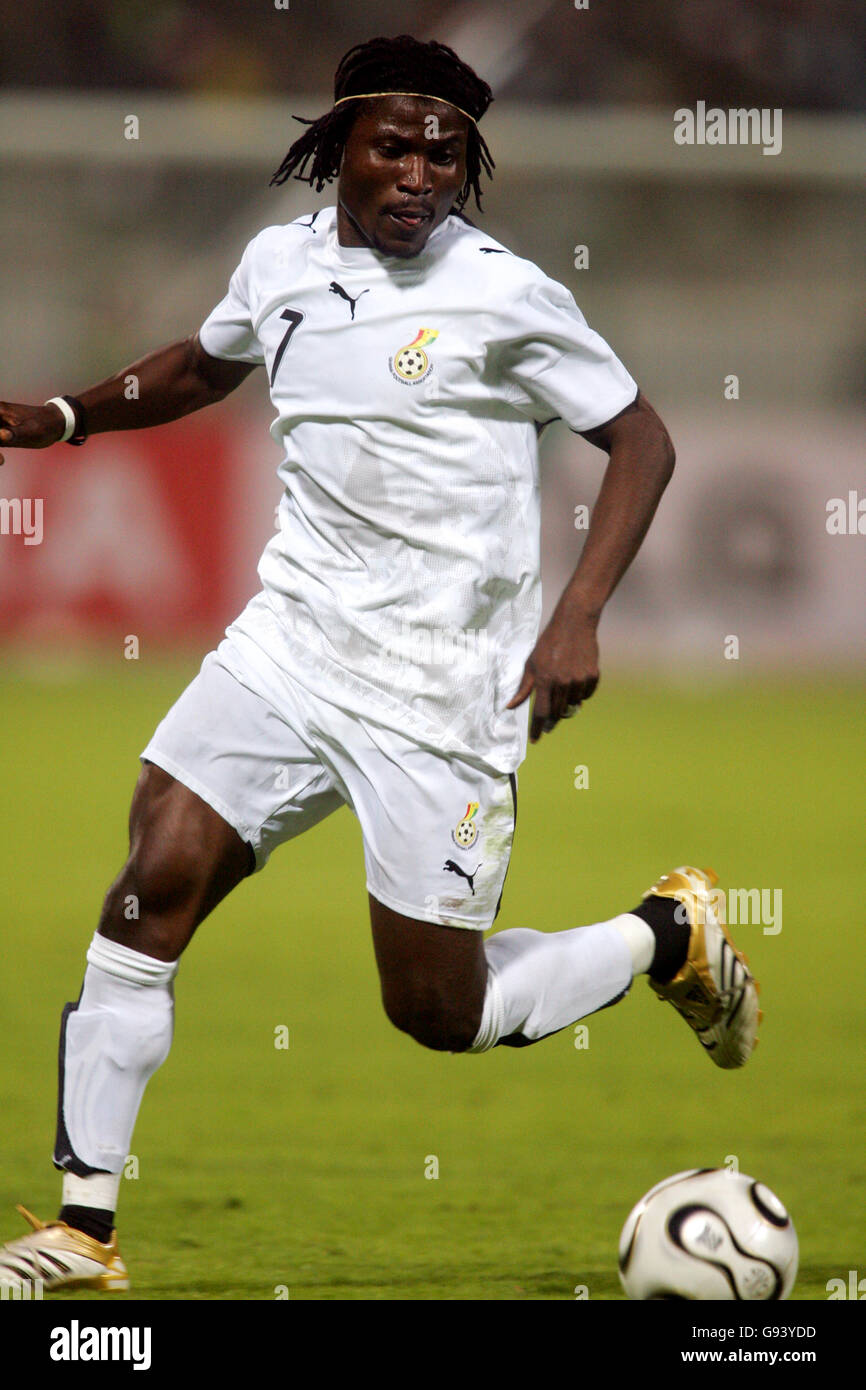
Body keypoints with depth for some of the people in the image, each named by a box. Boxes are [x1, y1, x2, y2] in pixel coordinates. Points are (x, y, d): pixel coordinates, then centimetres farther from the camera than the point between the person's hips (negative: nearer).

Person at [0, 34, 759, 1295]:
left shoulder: (503, 294, -10)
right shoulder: (281, 262, 6)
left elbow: (641, 439, -4)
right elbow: (205, 365, 29)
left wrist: (578, 618, -14)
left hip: (444, 692, -5)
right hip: (292, 641, 5)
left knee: (440, 1013, 0)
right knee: (151, 888, -11)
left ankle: (668, 934, 28)